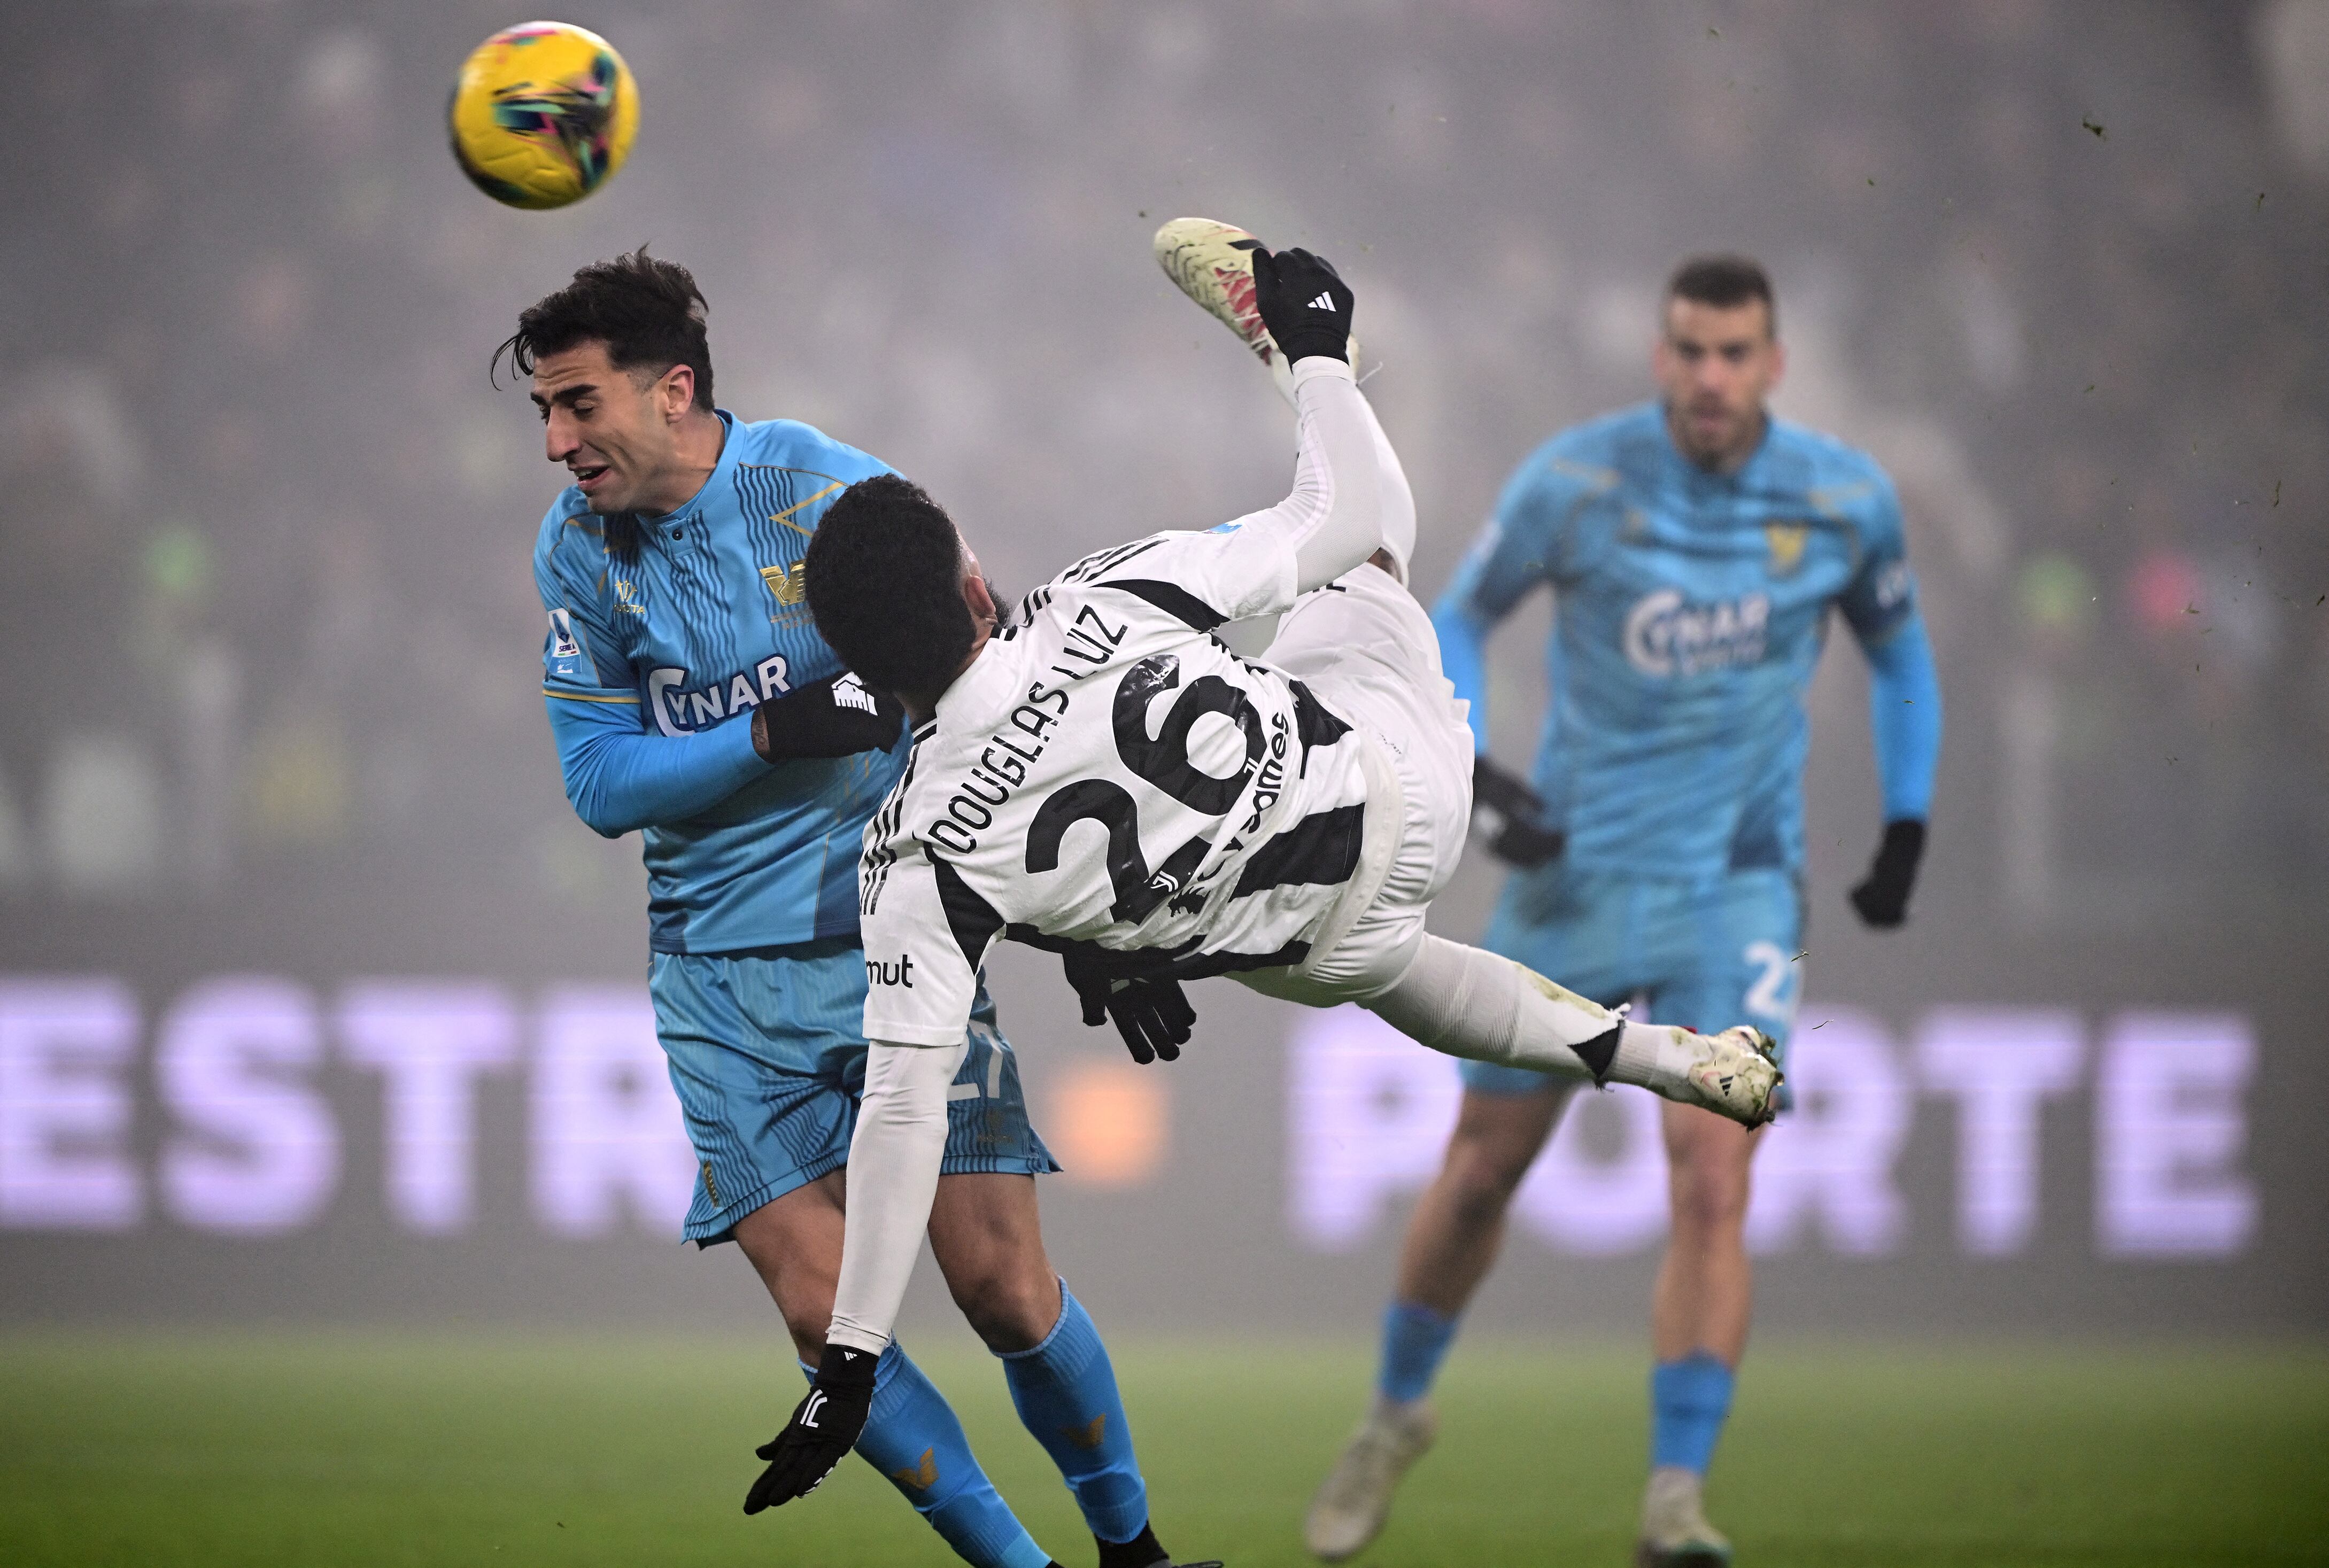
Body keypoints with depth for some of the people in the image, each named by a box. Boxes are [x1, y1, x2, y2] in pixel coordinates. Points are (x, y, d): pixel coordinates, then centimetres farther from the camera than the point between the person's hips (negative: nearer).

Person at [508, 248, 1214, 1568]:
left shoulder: (833, 496, -11)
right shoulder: (579, 547, 0)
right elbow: (599, 783, 1)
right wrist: (765, 737, -17)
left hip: (897, 938, -3)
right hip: (723, 974, 3)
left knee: (1006, 1289, -6)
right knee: (826, 1316, -8)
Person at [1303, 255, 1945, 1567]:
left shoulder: (1846, 499, -5)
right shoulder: (1577, 482, -10)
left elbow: (1899, 647, 14)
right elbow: (1461, 618, 4)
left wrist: (1909, 829, 9)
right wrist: (1481, 779, -11)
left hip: (1740, 883, 0)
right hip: (1579, 868, 0)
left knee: (1714, 1184, -15)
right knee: (1485, 1166, 9)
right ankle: (1398, 1418, 34)